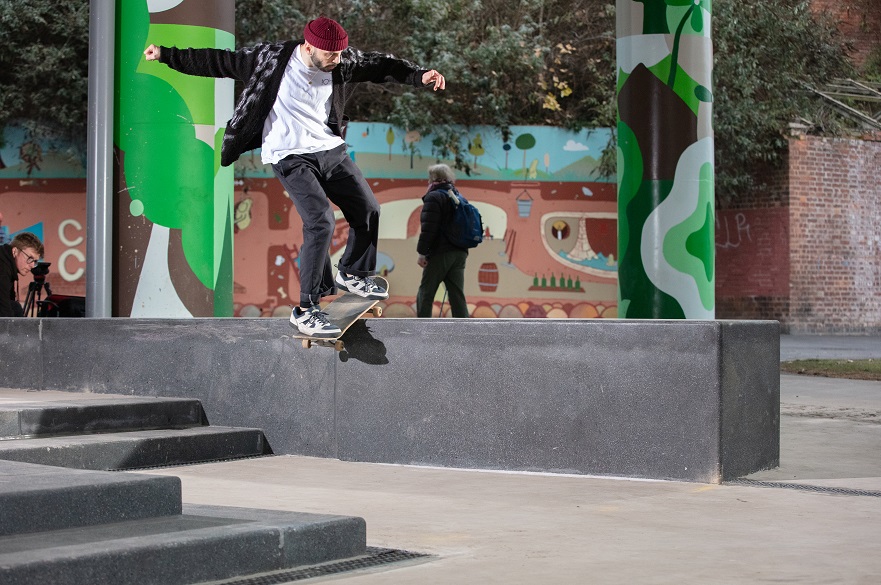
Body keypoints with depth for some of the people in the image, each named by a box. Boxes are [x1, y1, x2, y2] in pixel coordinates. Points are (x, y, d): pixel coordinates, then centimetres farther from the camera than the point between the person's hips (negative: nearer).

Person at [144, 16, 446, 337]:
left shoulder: (343, 62, -4)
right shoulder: (272, 58, -14)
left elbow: (381, 66, 7)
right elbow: (219, 62, -7)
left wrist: (419, 76, -7)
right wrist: (167, 55, -6)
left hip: (330, 149, 6)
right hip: (290, 157, -6)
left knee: (368, 209, 8)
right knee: (321, 221, -21)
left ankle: (352, 274, 35)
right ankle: (305, 310, -13)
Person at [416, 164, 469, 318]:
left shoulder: (434, 197, -8)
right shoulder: (457, 197, 17)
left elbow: (428, 228, -15)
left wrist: (422, 252, -12)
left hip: (440, 253, -7)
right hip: (459, 253, 7)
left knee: (425, 293, 3)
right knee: (457, 295, 4)